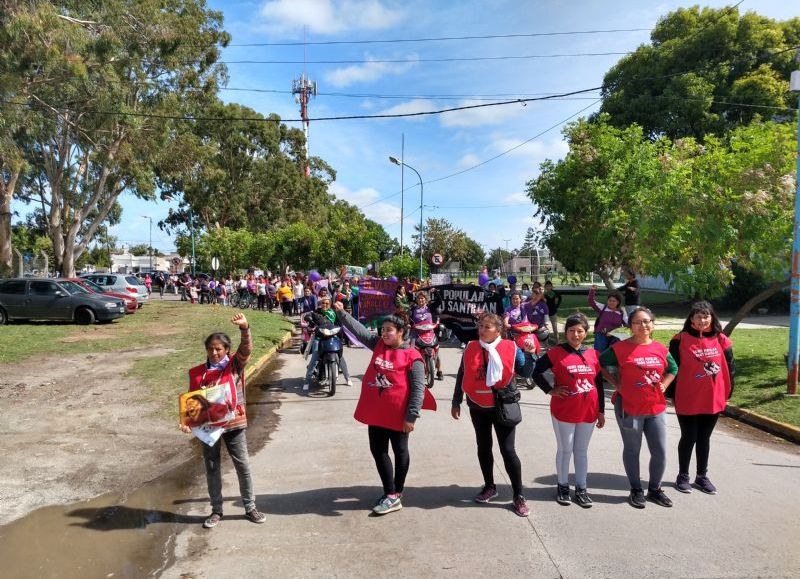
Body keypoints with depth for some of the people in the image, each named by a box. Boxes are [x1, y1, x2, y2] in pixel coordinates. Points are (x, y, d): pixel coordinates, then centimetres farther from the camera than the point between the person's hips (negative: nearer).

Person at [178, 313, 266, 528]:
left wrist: (244, 328, -41)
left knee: (243, 466, 6)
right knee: (212, 468, 12)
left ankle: (250, 507, 21)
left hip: (234, 424, -2)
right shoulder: (197, 373, 1)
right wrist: (187, 421, -13)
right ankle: (216, 510, 27)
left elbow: (246, 349, -23)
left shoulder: (235, 365, -5)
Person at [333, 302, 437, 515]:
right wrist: (341, 313, -8)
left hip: (398, 415, -7)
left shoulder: (412, 357, -15)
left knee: (400, 452, 10)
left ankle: (396, 494, 25)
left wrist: (411, 416, -18)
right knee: (378, 451, 10)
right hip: (375, 412, 7)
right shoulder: (379, 344, 3)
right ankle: (391, 494, 21)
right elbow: (359, 330, 2)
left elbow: (418, 389, -16)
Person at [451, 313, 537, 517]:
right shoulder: (471, 349, -3)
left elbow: (526, 373, -8)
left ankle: (519, 496, 10)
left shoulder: (511, 348, -9)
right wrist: (456, 402, 8)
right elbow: (461, 376, 5)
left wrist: (529, 353, -20)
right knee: (483, 447, 15)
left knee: (508, 450, -2)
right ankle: (489, 487, 33)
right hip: (478, 407, 3)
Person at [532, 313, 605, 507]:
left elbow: (599, 384, 8)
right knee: (565, 450, 8)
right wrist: (550, 390, -10)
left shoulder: (593, 355, 4)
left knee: (581, 451, 14)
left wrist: (601, 411, 10)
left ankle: (581, 489, 25)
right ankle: (562, 486, 23)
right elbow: (536, 371, -6)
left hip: (588, 412, 3)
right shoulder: (557, 353, -7)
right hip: (564, 412, -3)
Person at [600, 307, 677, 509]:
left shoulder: (660, 349, 5)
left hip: (656, 408, 4)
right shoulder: (620, 348, -9)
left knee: (660, 451, 8)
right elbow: (601, 364, -3)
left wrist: (663, 385, 6)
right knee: (632, 451, 10)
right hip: (629, 408, -4)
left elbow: (673, 369, 21)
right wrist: (616, 384, -7)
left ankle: (655, 489, 29)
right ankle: (636, 490, 26)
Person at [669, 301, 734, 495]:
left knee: (704, 438, 15)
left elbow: (730, 367, 7)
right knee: (688, 438, 7)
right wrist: (672, 394, -6)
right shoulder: (681, 339, -9)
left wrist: (727, 392, 6)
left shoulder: (721, 340, 0)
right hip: (687, 401, -3)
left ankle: (702, 476, 28)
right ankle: (683, 476, 22)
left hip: (713, 400, 3)